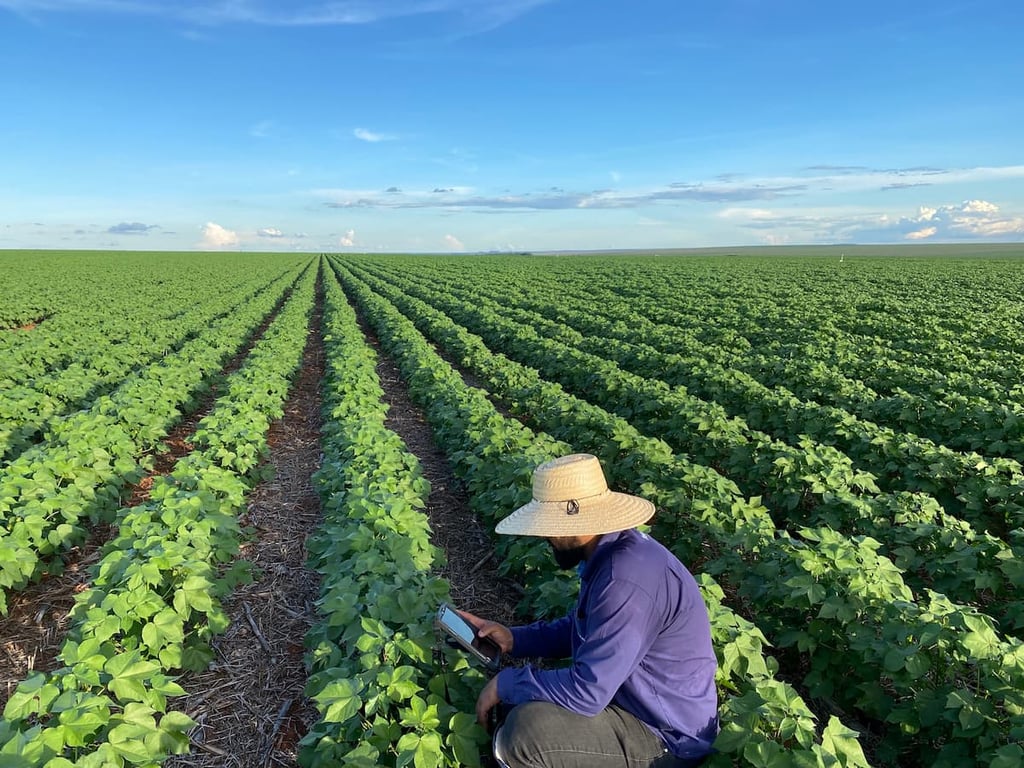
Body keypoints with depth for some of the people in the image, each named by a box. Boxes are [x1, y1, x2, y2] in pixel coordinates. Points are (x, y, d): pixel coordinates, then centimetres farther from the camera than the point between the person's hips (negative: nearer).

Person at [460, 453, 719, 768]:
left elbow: (587, 692, -30)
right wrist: (514, 639, 3)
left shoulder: (625, 579, -32)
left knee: (524, 730, -26)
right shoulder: (608, 552, 0)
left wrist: (505, 683, -16)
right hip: (643, 702, 10)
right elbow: (581, 629, 14)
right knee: (520, 699, 8)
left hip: (667, 737, -9)